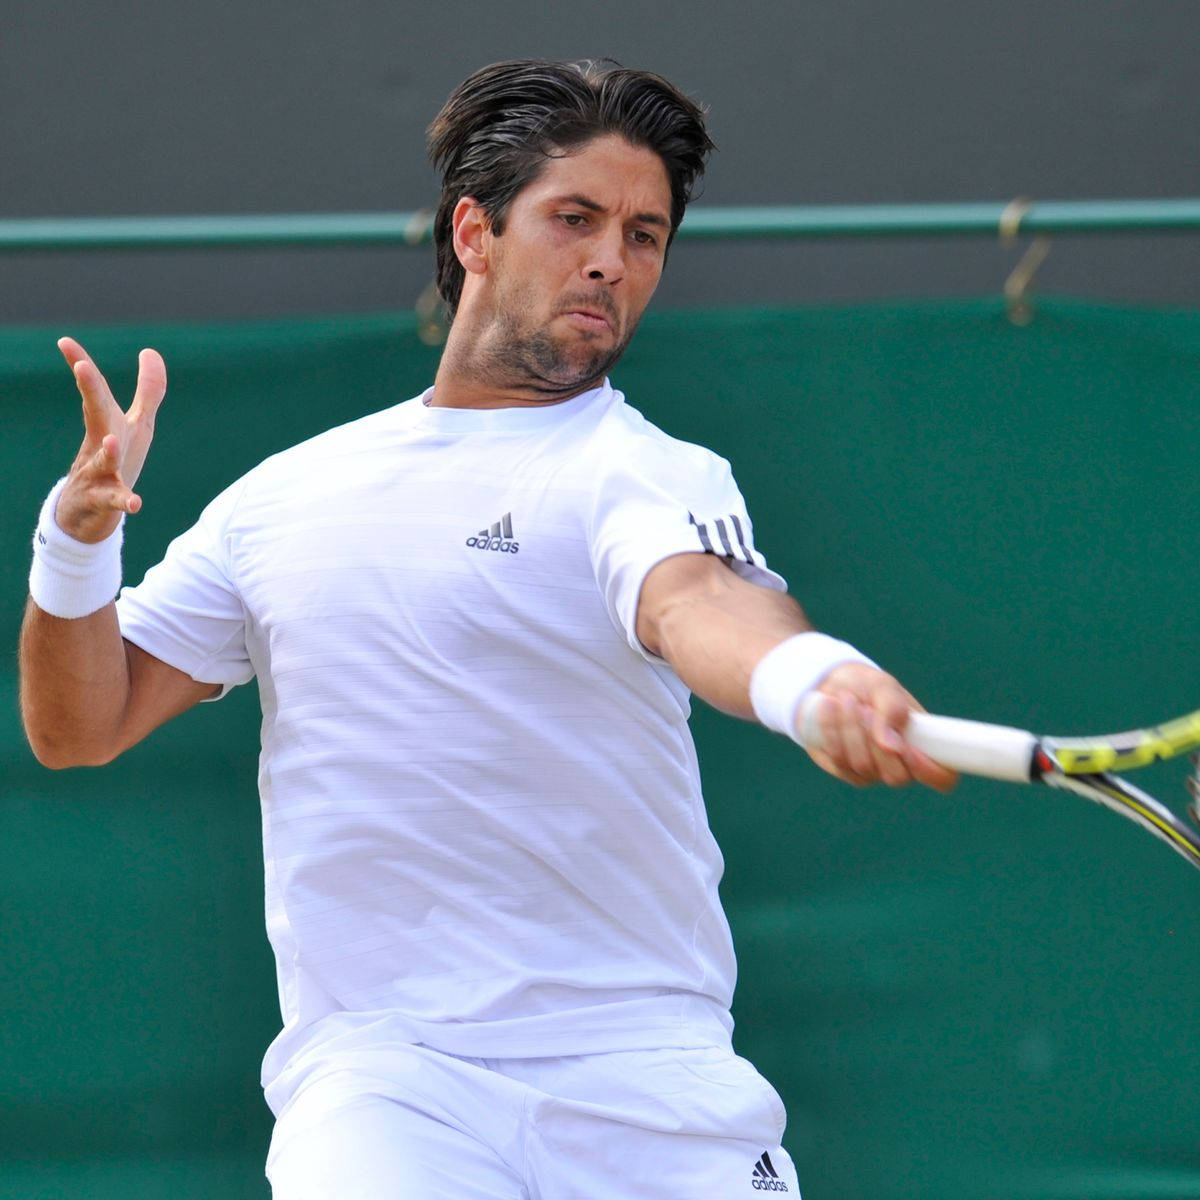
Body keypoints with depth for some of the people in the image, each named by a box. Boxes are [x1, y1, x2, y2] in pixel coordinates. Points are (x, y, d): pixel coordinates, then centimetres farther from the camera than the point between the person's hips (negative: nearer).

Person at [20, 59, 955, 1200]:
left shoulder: (649, 474, 0)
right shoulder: (288, 494, 15)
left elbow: (693, 603, -24)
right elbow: (79, 725, 17)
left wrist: (817, 681, -48)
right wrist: (77, 537, -2)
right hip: (377, 1075, 1)